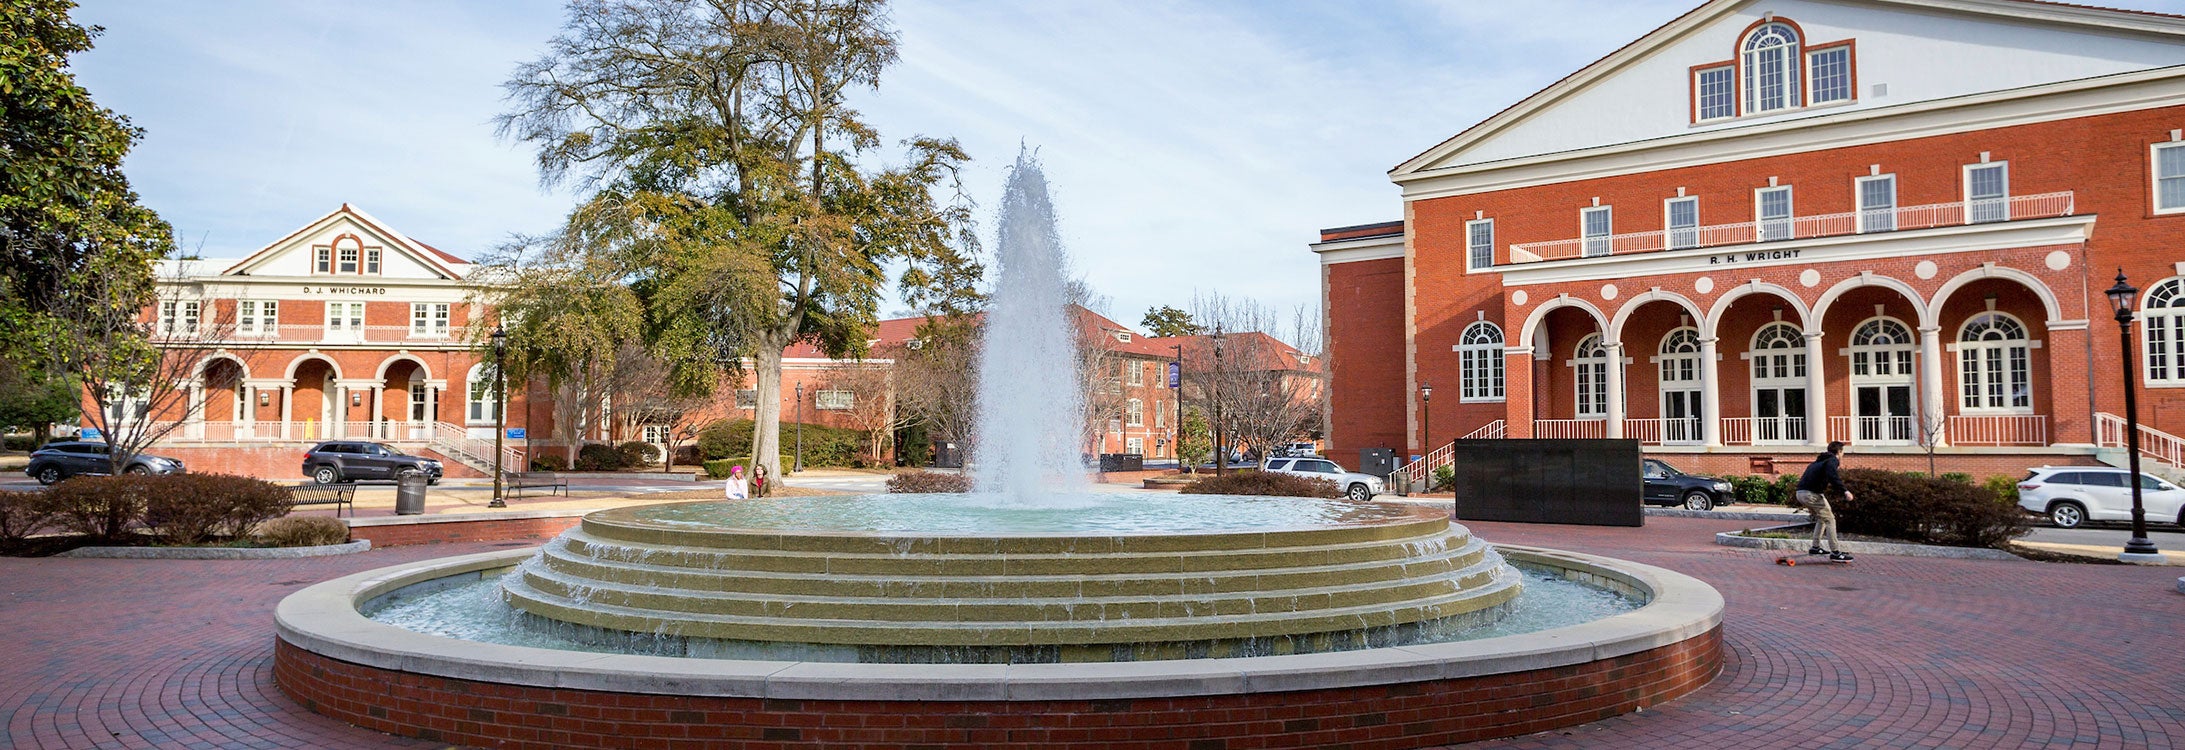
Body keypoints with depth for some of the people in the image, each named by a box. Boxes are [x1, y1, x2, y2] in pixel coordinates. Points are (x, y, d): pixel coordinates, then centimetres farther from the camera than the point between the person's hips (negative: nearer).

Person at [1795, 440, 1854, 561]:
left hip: (1801, 493, 9)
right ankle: (1835, 552, -5)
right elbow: (1832, 475, -24)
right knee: (1830, 520, -3)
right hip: (1812, 494, -9)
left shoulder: (1819, 462, 23)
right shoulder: (1832, 460, -4)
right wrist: (1844, 491, -33)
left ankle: (1815, 547, 26)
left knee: (1821, 518, 24)